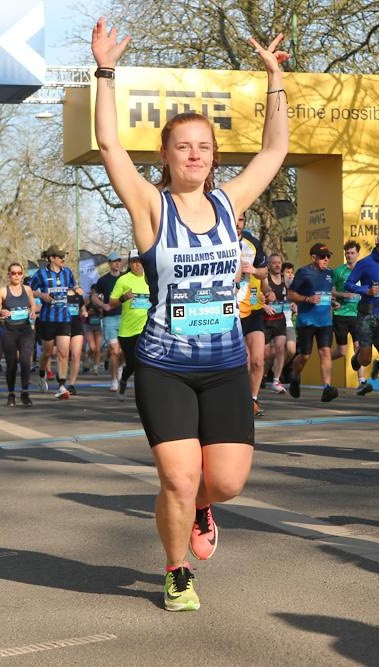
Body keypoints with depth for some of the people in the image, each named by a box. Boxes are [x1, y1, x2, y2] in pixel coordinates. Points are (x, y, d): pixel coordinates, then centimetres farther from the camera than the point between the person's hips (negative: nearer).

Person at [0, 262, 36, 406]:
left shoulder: (27, 289, 6)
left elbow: (33, 305, 20)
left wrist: (32, 313, -2)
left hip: (26, 331, 1)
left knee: (25, 361, -16)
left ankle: (25, 393, -4)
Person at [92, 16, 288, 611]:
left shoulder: (228, 203, 5)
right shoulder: (152, 206, -5)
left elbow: (274, 149, 10)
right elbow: (110, 144, -15)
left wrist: (274, 78, 8)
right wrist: (106, 72, -19)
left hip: (226, 366, 3)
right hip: (164, 368, -3)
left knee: (227, 481, -1)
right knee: (179, 481, -7)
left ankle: (199, 508, 37)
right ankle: (178, 575, 19)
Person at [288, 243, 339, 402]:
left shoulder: (329, 273, 15)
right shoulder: (303, 272, -4)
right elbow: (291, 295, -3)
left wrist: (332, 302, 11)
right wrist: (308, 299, -17)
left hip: (325, 321, 4)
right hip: (306, 321, -4)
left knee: (325, 352, -10)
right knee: (305, 355, 1)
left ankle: (327, 388, -17)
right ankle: (294, 378, 30)